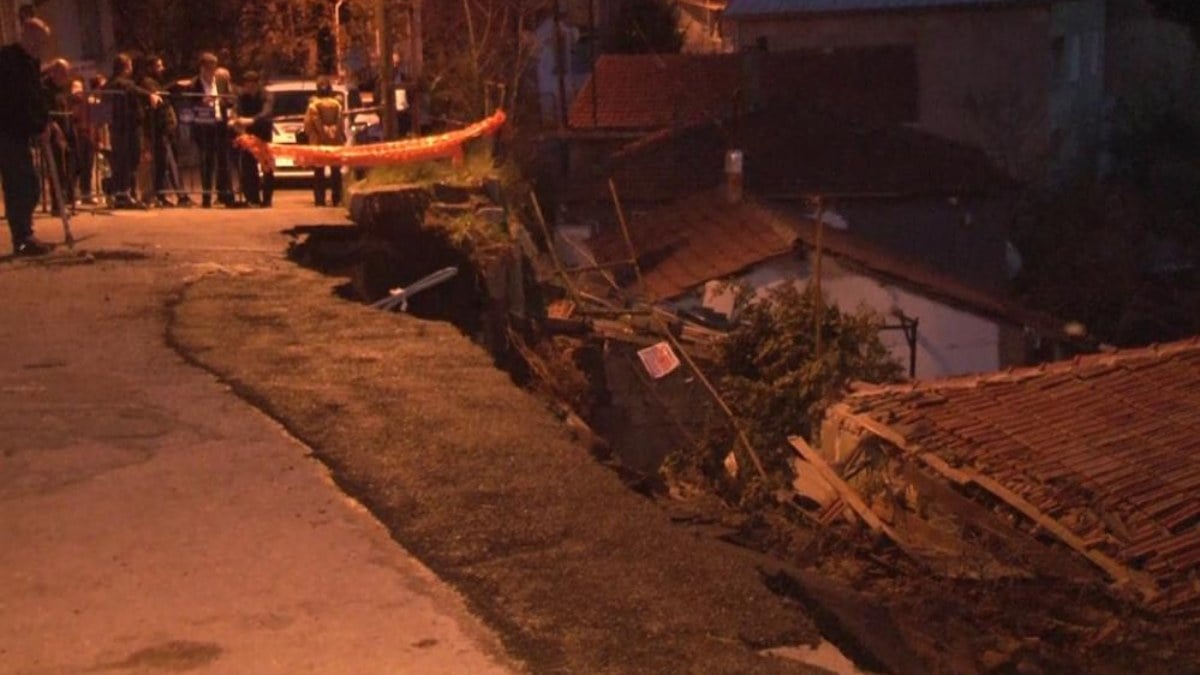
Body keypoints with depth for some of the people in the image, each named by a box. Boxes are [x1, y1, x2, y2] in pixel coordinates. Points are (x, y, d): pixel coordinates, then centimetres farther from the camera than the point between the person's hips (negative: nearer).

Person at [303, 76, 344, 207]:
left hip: (318, 141, -2)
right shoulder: (336, 104, -5)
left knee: (319, 172, 4)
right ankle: (337, 199, 7)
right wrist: (343, 138, 11)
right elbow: (341, 123, 0)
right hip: (335, 141, 2)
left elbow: (308, 124, -6)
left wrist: (310, 136, 9)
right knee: (335, 171, 9)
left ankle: (320, 200, 0)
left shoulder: (313, 104, -9)